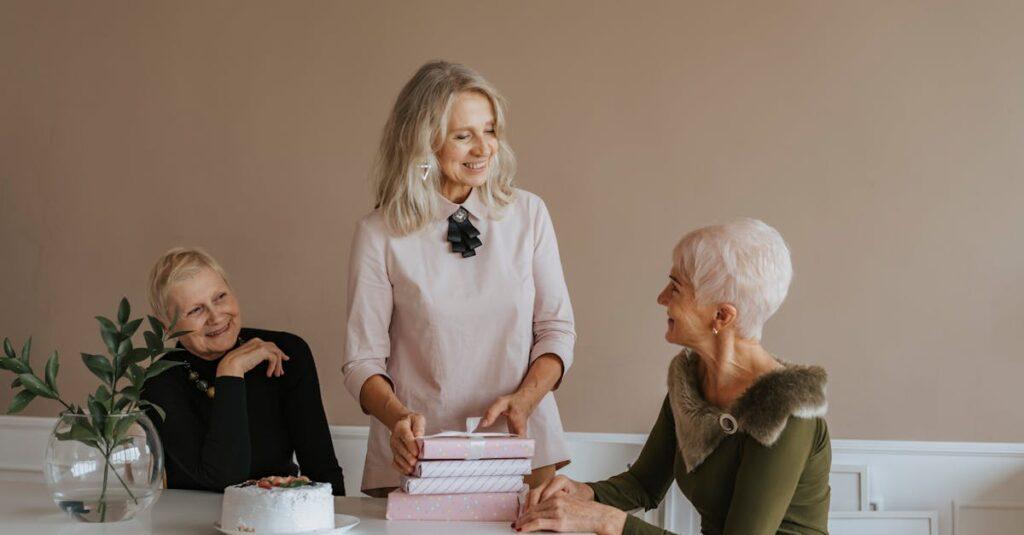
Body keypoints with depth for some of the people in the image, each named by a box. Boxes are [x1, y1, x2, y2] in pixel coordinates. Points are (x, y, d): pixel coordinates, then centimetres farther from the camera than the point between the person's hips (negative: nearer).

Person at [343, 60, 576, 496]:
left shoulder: (528, 214, 3)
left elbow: (556, 329, 6)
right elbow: (363, 360, -2)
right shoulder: (379, 234, -4)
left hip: (521, 448, 2)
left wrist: (523, 399, -12)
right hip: (418, 456, -2)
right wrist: (398, 418, -21)